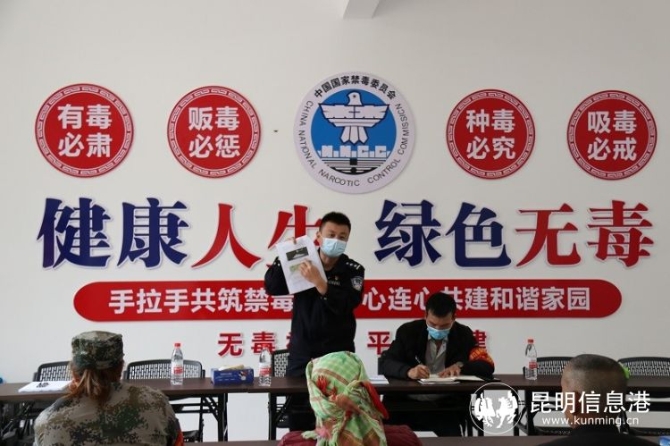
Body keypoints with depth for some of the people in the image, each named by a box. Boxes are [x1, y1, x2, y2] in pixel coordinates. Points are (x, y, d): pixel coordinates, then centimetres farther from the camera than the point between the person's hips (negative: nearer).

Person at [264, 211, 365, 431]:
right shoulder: (302, 263, 4)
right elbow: (272, 287, -3)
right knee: (298, 421, 3)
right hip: (302, 353, 2)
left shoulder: (353, 270, -1)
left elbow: (346, 305, -17)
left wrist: (319, 282, -26)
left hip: (338, 355, -1)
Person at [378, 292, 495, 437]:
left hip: (446, 406, 1)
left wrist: (460, 366, -19)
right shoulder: (408, 331, -1)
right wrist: (408, 371, -29)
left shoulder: (463, 335, 4)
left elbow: (487, 365, 0)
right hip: (407, 404, -1)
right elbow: (384, 363, -9)